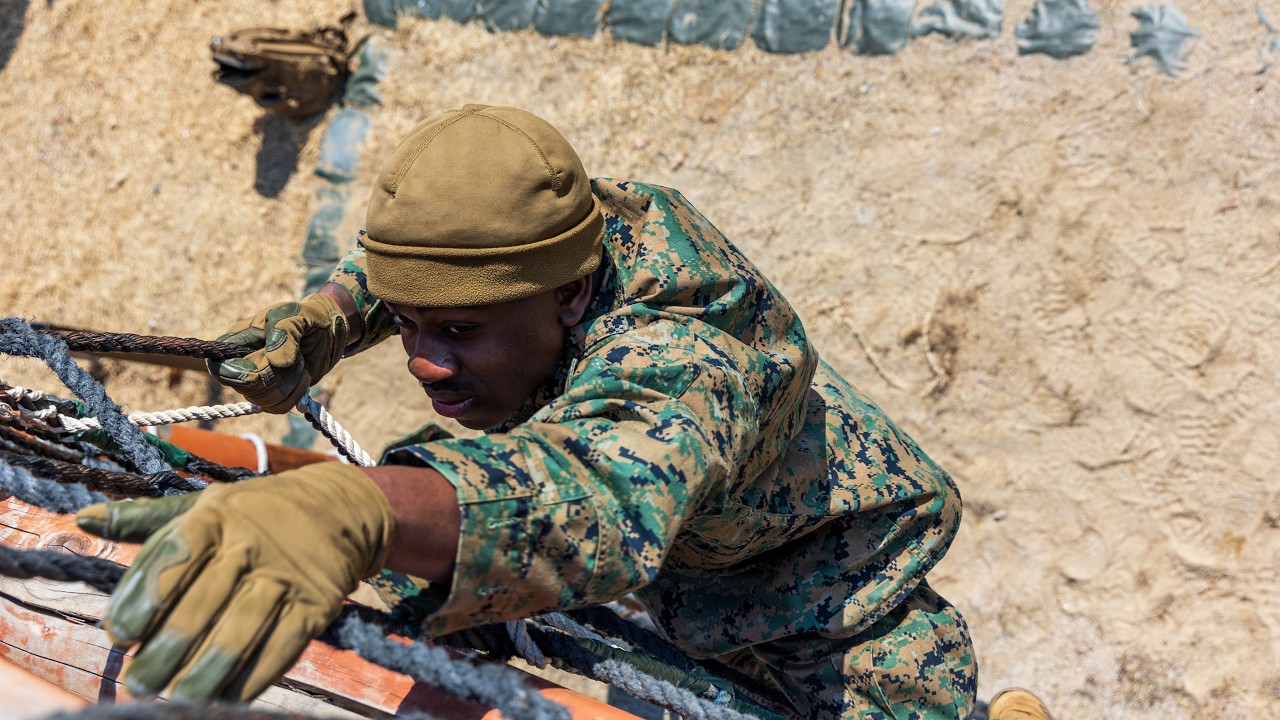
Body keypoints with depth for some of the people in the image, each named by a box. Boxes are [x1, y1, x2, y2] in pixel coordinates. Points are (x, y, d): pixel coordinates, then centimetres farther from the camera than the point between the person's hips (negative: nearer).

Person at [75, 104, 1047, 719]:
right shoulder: (584, 220, -20)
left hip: (844, 635, -7)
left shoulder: (678, 365, -44)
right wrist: (326, 317, -17)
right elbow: (401, 257, 3)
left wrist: (355, 512, -85)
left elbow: (598, 493, -68)